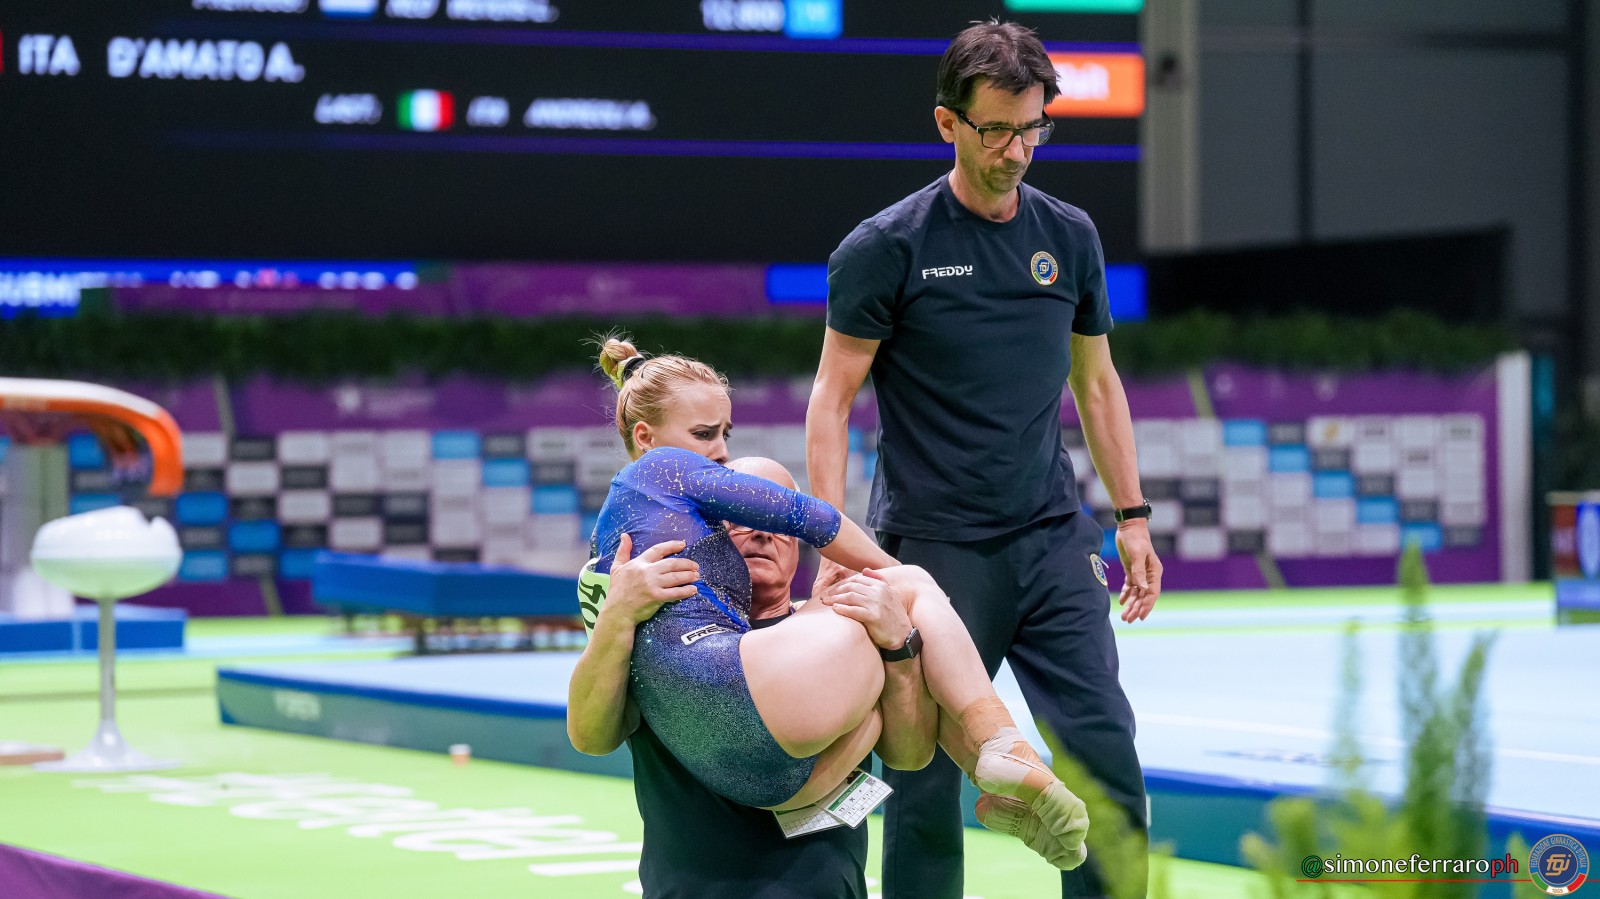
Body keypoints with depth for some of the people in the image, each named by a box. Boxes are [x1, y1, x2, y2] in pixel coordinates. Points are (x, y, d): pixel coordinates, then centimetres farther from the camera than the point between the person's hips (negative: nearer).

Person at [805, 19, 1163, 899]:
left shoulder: (1069, 237, 8)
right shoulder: (884, 248, -5)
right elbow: (831, 400, -4)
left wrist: (1133, 516, 14)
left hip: (1054, 543, 4)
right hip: (934, 551, -4)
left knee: (1105, 755, -3)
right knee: (926, 781, -1)